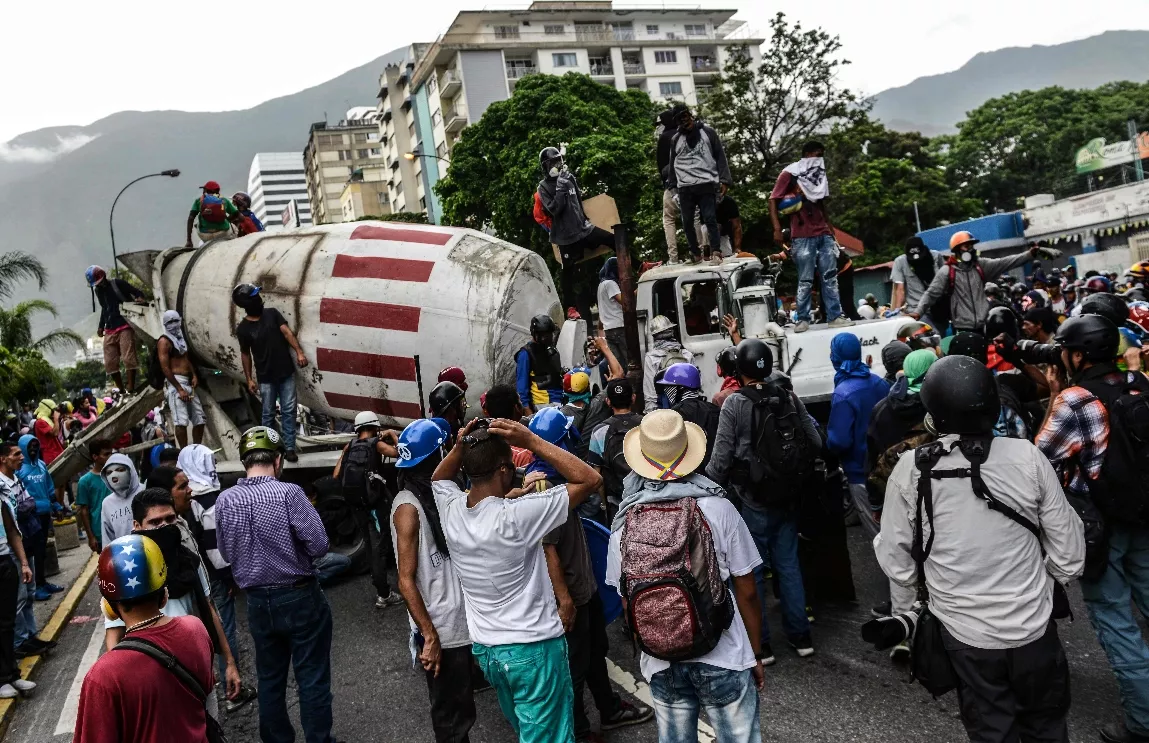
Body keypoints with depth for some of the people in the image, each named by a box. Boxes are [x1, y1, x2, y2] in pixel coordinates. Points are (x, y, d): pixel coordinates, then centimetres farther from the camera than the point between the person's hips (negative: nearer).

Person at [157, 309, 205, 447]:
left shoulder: (180, 338, 18)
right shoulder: (164, 341, -7)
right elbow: (165, 368, -14)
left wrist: (194, 376, 5)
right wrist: (179, 389, -19)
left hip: (188, 383, 9)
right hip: (174, 383, -9)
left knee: (199, 420, 10)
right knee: (181, 422, -16)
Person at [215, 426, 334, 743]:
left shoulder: (224, 500, -3)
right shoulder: (289, 493, -19)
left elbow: (227, 553, 8)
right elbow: (319, 545, -18)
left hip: (257, 601, 5)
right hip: (299, 597, -5)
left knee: (270, 679, 18)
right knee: (312, 678, 7)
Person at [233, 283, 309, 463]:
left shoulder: (272, 313, 1)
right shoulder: (243, 328, -4)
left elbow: (287, 332, -10)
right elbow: (245, 354, 4)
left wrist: (299, 352, -22)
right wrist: (249, 379, 2)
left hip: (287, 373, 2)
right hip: (266, 378, -2)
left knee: (288, 411, 1)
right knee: (268, 414, 5)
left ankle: (289, 448, 6)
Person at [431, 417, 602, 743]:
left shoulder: (451, 509, -8)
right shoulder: (516, 515, -25)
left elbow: (438, 478, 18)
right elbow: (591, 480, -21)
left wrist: (460, 446, -2)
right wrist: (531, 441, -24)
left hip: (484, 648, 7)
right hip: (533, 647, -7)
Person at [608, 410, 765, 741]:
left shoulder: (624, 521, -7)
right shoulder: (717, 508, -14)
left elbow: (627, 601, 3)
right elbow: (746, 592, -7)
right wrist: (756, 653, 7)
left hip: (661, 663, 3)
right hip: (723, 658, -2)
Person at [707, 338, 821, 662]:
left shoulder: (735, 404, -14)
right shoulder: (790, 397, -1)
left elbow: (721, 458, -14)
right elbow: (815, 442, 1)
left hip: (751, 502, -4)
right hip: (787, 499, 5)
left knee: (751, 572, 7)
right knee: (789, 565, 15)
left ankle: (760, 642, 14)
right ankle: (800, 634, 23)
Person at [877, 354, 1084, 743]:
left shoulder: (910, 470, -16)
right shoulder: (1026, 456, -15)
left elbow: (897, 564, -8)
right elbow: (1069, 554, -6)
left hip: (966, 635, -1)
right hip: (1033, 627, 1)